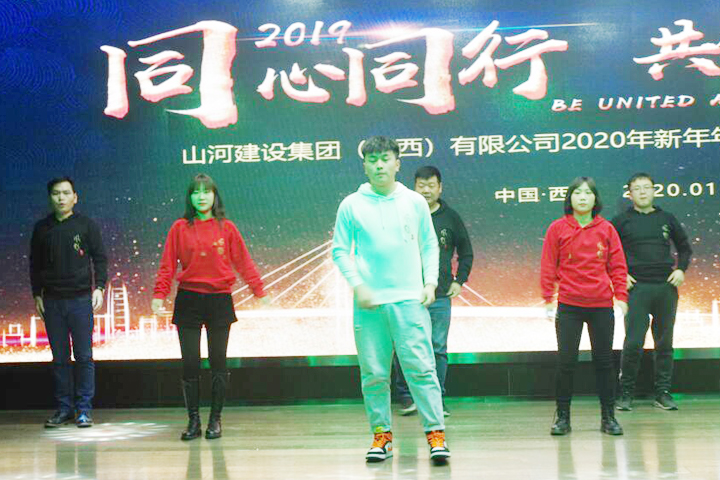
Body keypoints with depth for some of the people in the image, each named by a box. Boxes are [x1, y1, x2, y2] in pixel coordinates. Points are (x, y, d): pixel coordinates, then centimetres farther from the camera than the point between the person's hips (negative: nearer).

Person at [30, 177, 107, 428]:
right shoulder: (42, 228, 9)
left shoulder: (86, 225, 2)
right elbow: (35, 264, 13)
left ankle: (84, 408, 5)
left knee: (84, 356, -1)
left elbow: (100, 258, 4)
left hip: (81, 299, -2)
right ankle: (64, 407, 12)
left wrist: (99, 287, -7)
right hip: (51, 301, 2)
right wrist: (37, 295, 7)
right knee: (59, 358, 5)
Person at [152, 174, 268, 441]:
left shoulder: (226, 228, 4)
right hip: (188, 300, 0)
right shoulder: (180, 228, 3)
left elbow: (243, 262, 6)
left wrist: (259, 291, 2)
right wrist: (159, 294, -9)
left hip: (220, 300, 0)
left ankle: (215, 420, 13)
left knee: (218, 363, 3)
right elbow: (168, 265, 1)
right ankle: (193, 421, 9)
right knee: (190, 363, 0)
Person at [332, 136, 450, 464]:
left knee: (421, 367, -7)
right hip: (369, 302, 0)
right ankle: (381, 434, 13)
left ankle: (435, 433, -3)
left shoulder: (415, 202, 9)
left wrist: (430, 282, 3)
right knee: (373, 373, 3)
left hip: (410, 300, 0)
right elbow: (340, 250, 6)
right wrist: (358, 286, -6)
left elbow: (429, 245, 15)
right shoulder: (352, 205, 5)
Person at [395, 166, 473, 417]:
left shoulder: (450, 218, 8)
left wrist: (459, 281, 10)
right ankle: (405, 396, 10)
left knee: (438, 349, 2)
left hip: (440, 296, 1)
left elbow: (466, 252, 19)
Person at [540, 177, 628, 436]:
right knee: (566, 362, 0)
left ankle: (608, 416, 17)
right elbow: (548, 266, 2)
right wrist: (548, 298, -4)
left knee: (604, 361, 8)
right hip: (569, 306, -1)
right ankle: (562, 417, 10)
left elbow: (617, 265, 6)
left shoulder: (606, 229, 4)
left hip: (602, 306, 1)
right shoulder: (558, 228, 0)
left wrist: (621, 296, -2)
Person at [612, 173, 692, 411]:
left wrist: (681, 269, 5)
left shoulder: (667, 219, 11)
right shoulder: (621, 221, 3)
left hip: (666, 287, 3)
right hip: (636, 288, -3)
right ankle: (626, 393, 4)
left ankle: (663, 393, 14)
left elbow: (685, 247, 21)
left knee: (665, 343, 6)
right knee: (633, 343, -7)